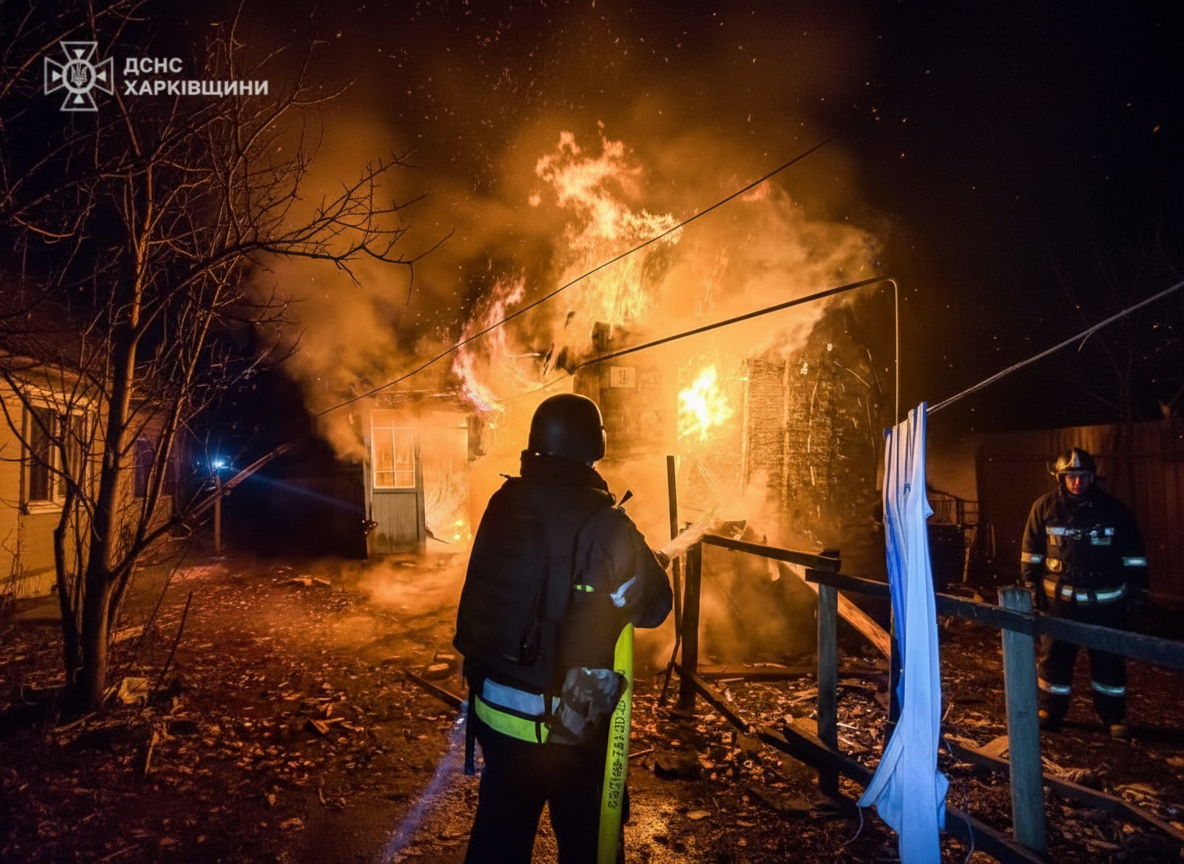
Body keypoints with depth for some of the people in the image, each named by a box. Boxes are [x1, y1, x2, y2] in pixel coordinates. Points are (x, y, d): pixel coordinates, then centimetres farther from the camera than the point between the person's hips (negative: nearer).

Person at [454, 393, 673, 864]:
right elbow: (653, 608, -10)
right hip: (566, 720, -5)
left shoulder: (504, 503, -5)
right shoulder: (602, 524, -21)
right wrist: (655, 565, 13)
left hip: (492, 706, 5)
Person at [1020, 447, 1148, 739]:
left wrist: (1138, 588, 4)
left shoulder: (1113, 509, -2)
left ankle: (1113, 717, 26)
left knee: (1109, 659, 10)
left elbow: (1133, 553, 6)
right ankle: (1050, 711, 23)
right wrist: (1032, 585, 2)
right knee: (1054, 656, 8)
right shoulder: (1045, 507, -3)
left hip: (1105, 601, 0)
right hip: (1060, 597, 0)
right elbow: (1031, 551, 4)